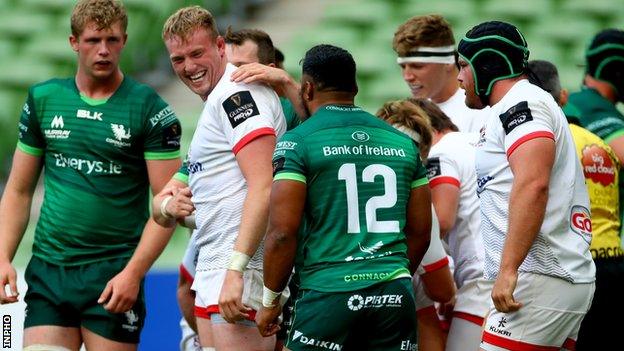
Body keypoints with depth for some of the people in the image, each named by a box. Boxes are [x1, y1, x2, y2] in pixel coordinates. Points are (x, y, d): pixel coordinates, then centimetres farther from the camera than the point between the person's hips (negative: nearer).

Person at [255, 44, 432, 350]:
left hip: (328, 295, -5)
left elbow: (282, 233, -8)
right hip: (395, 296, 5)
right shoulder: (402, 143, 14)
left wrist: (270, 301, 3)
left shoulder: (297, 142, -3)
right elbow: (420, 233, 16)